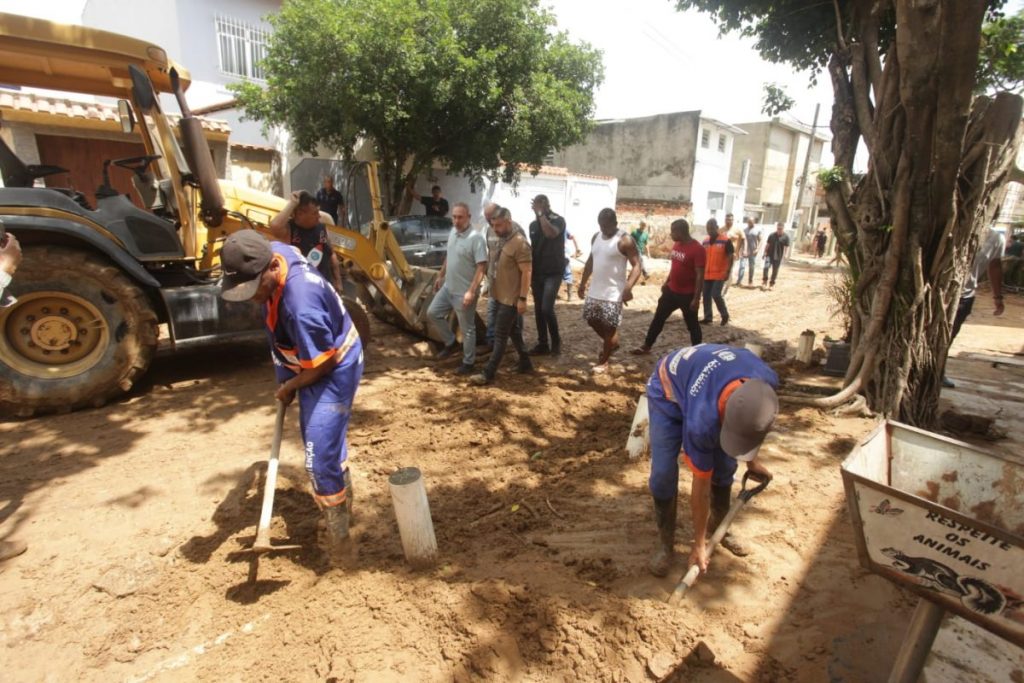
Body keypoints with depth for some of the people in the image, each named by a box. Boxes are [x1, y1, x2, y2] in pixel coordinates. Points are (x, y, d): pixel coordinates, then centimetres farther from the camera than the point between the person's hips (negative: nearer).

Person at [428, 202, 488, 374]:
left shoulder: (476, 238, -22)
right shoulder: (452, 232, 5)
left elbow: (482, 267, -24)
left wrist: (471, 291, -28)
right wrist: (440, 276, 22)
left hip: (464, 292, -8)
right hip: (448, 287, 8)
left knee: (467, 328, 4)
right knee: (433, 313, 16)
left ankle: (468, 362, 20)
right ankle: (450, 343, 33)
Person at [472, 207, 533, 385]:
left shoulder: (520, 243, -19)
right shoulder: (502, 239, 8)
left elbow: (526, 273, -20)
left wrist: (522, 298, -21)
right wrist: (492, 288, 19)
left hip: (511, 298, -9)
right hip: (501, 295, 9)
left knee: (500, 336, -4)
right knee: (514, 331, 17)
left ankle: (488, 374, 2)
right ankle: (525, 364, 31)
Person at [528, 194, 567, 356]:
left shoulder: (558, 220, -8)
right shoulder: (533, 224, 10)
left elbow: (551, 233, -30)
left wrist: (541, 213, -23)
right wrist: (529, 272, 15)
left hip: (553, 272, -6)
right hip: (537, 273, 6)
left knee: (547, 309, -15)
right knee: (538, 310, 6)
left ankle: (556, 340, 7)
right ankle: (542, 344, 16)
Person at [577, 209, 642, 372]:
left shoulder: (625, 240, -14)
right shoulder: (596, 237, 8)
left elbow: (636, 265, -17)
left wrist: (628, 288, -30)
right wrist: (583, 282, 17)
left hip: (614, 293, -7)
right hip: (595, 290, 7)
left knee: (609, 326, 0)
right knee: (591, 319, 14)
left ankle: (603, 361, 15)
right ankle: (612, 342, 36)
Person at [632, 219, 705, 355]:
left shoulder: (697, 249, -20)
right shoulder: (676, 244, 4)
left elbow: (700, 276, -20)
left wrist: (696, 298, -21)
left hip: (688, 295, -7)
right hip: (671, 291, 8)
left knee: (692, 325, 7)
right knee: (658, 318, 13)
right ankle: (646, 346, 25)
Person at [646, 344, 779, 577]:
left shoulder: (766, 381, -32)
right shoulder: (702, 420, -43)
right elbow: (701, 484, -27)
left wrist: (752, 460, 10)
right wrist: (699, 544, -14)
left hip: (712, 383, 5)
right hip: (668, 392, -5)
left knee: (725, 466, 5)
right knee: (663, 474, -13)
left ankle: (719, 526, 30)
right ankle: (665, 543, 8)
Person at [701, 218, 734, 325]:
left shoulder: (725, 241, -9)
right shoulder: (705, 242, 9)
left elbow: (730, 257, -8)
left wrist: (728, 271, -16)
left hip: (719, 274, -6)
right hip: (707, 274, 6)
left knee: (716, 295, -13)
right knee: (706, 296, 7)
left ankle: (725, 315, 8)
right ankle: (708, 317, 18)